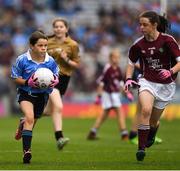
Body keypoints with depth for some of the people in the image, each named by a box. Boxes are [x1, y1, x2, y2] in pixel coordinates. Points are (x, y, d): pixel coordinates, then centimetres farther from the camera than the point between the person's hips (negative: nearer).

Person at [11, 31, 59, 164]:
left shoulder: (51, 61, -9)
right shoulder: (22, 60, -15)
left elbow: (56, 76, 5)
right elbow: (15, 78, -7)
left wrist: (55, 81, -19)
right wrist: (27, 82, -25)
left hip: (42, 95, 4)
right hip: (26, 93, -4)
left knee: (32, 121, 16)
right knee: (29, 117, -25)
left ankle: (23, 125, 56)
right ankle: (27, 150, -26)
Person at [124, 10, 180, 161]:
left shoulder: (167, 40, -14)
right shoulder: (139, 44, -4)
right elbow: (131, 63, 12)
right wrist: (128, 79, -4)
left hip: (166, 85, -1)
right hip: (147, 82, 1)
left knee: (153, 120, 10)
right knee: (146, 109, -28)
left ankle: (150, 138, 47)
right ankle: (141, 148, -23)